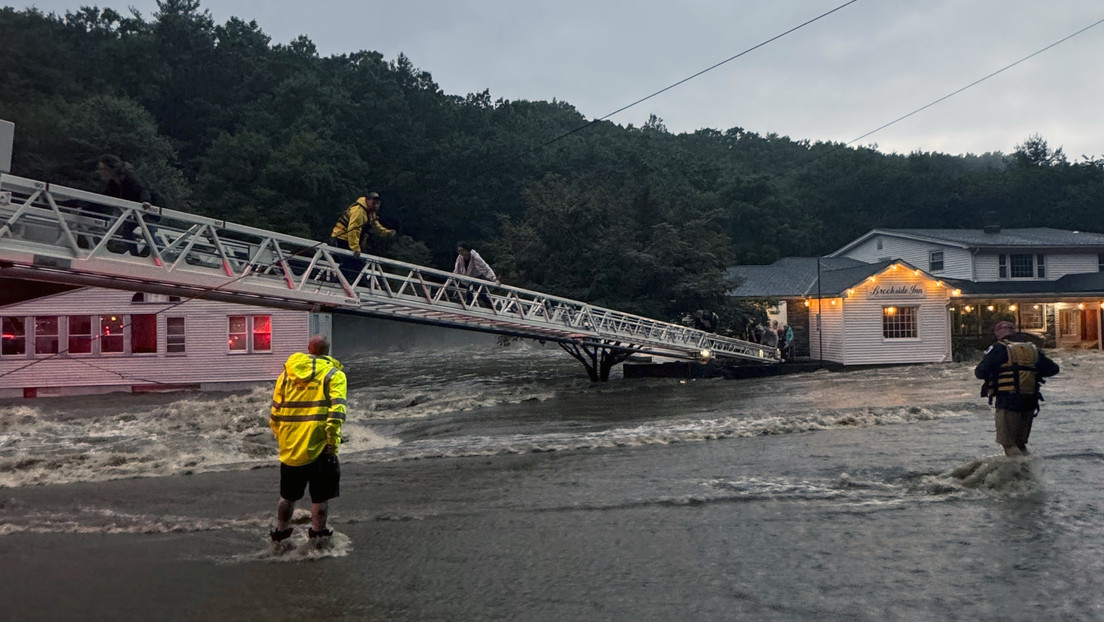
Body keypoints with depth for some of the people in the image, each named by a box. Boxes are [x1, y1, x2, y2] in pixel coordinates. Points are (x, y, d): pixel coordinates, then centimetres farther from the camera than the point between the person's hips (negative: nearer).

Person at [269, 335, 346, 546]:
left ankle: (280, 532, 33)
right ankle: (319, 535, 18)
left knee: (288, 496, 21)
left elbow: (275, 411, 13)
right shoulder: (334, 374, -3)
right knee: (320, 496, 10)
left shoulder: (287, 373, 11)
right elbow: (336, 410, -17)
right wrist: (333, 441, -16)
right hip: (319, 448, -4)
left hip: (290, 448, 4)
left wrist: (280, 437, 22)